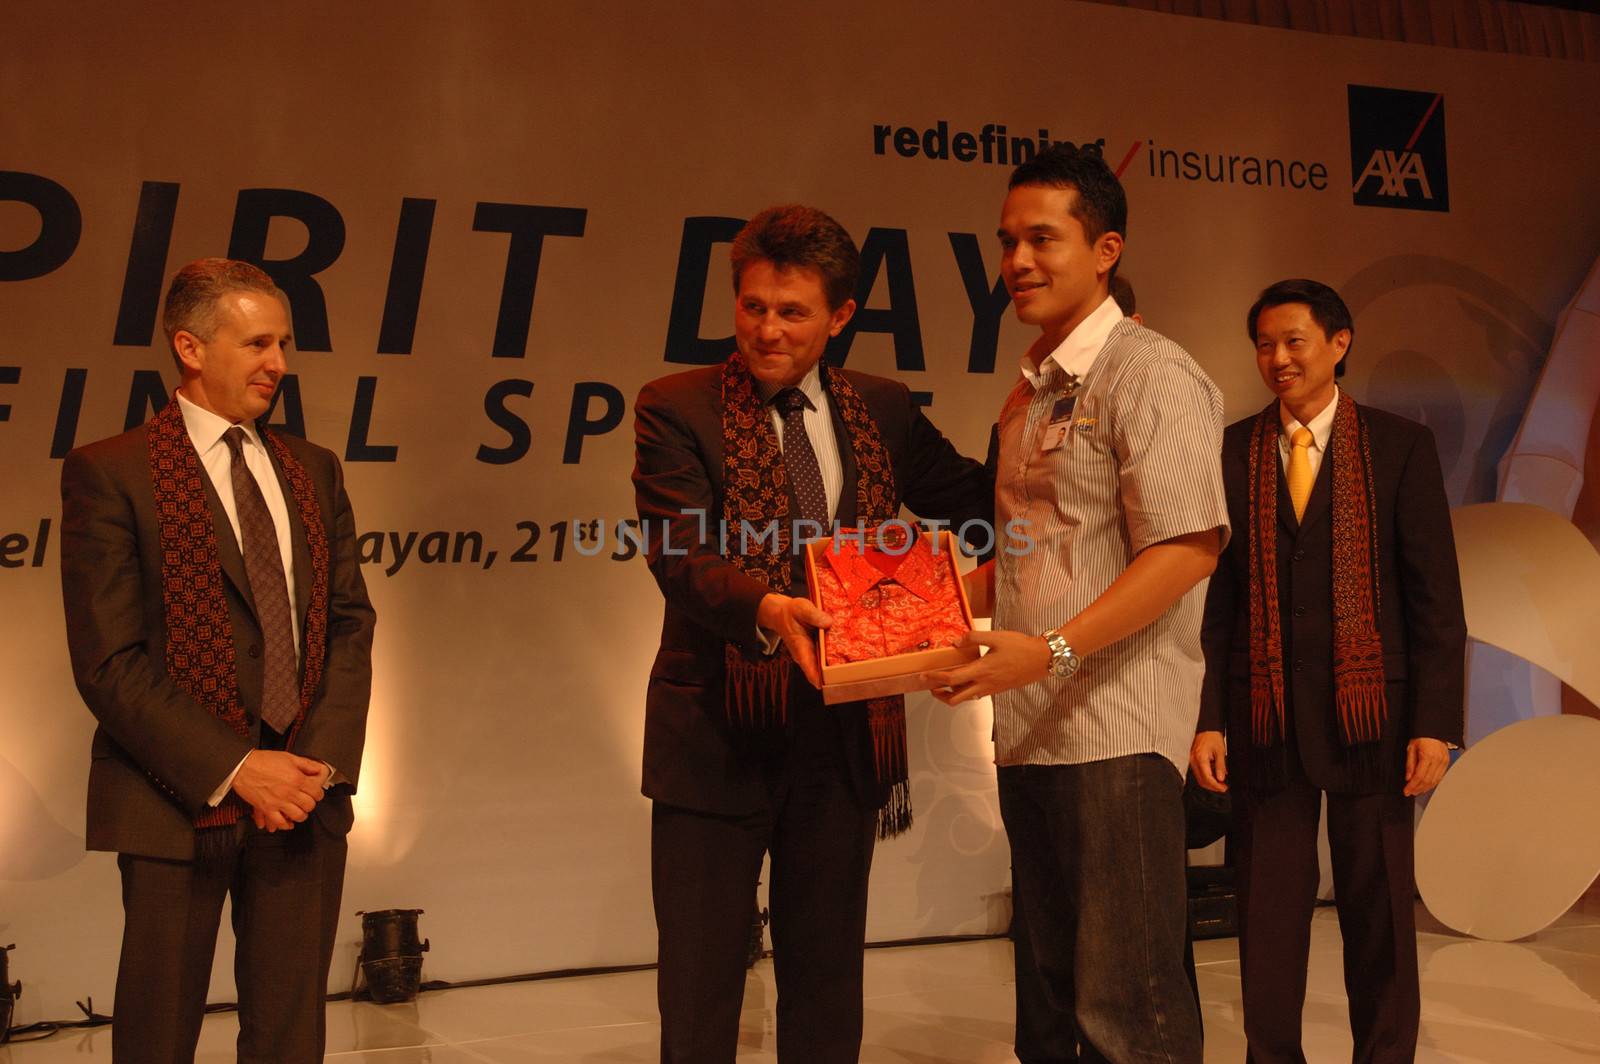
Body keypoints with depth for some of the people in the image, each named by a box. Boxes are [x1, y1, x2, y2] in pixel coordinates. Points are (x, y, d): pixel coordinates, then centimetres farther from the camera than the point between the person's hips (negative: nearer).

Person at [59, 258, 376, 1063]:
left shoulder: (314, 471, 12)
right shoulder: (108, 474, -4)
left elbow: (351, 625, 9)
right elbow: (108, 663, -10)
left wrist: (320, 760, -6)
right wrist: (235, 771, -14)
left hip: (304, 791, 4)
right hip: (179, 802, -4)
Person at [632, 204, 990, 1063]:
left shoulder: (881, 410, 8)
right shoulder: (677, 409, -5)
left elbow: (981, 501, 14)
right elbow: (681, 555, -18)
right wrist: (764, 607, -37)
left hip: (844, 733, 4)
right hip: (718, 735, -3)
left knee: (828, 984, 16)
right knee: (698, 991, 7)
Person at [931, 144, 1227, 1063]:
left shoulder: (1150, 374, -9)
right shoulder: (1030, 391, 18)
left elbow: (1188, 547, -18)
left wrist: (1053, 649, -23)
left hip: (1117, 732, -8)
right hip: (1029, 731, 9)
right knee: (1067, 978, 15)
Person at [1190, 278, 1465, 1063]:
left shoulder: (1400, 447, 3)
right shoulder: (1229, 453, 5)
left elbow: (1435, 595, 0)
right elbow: (1211, 592, 3)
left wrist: (1435, 721, -7)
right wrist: (1207, 718, -3)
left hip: (1369, 712, -1)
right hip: (1264, 718, 1)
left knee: (1379, 914, 8)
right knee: (1268, 916, 7)